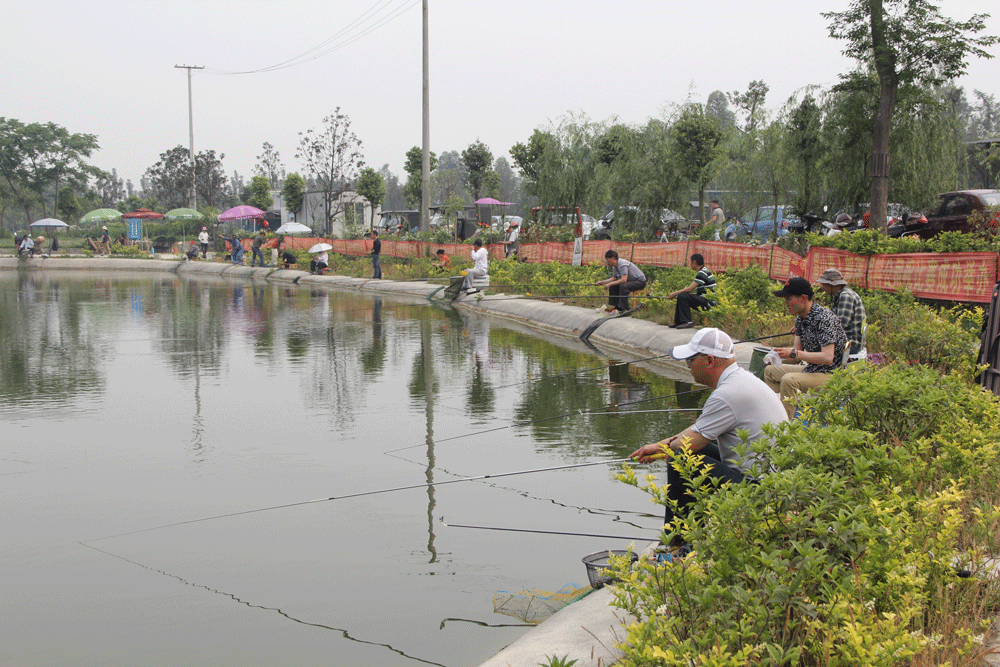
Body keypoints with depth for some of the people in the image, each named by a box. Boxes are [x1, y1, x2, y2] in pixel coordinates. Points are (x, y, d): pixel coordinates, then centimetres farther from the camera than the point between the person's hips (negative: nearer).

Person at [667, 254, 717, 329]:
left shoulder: (703, 273, -15)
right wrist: (676, 293, 13)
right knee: (680, 296, 16)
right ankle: (678, 322, 15)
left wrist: (675, 293, -9)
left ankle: (688, 322, -22)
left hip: (709, 302, -11)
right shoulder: (701, 272, 18)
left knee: (682, 296, -22)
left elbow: (690, 289, -20)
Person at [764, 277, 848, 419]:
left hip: (831, 374, -10)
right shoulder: (801, 318, 6)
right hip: (812, 369, 10)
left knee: (789, 380, -31)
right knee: (770, 371, 14)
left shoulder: (824, 318, -22)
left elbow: (827, 358, -30)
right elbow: (797, 357, 8)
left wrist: (794, 353, -28)